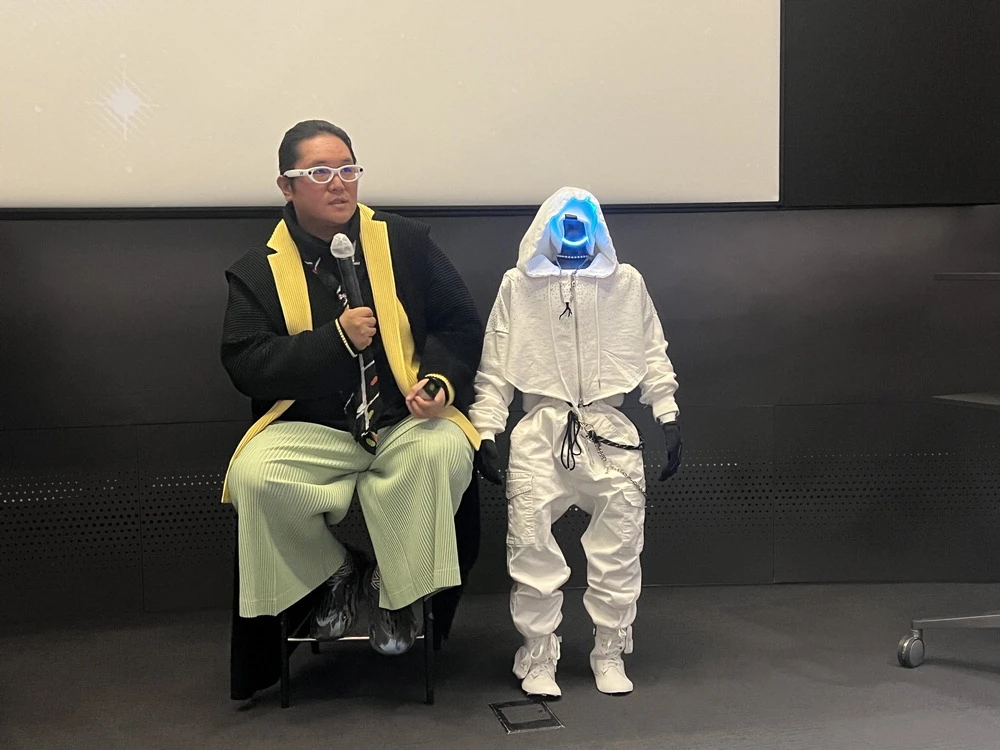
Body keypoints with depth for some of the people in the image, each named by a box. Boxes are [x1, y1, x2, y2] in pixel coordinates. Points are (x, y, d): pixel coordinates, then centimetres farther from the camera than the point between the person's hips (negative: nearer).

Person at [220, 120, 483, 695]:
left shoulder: (406, 242, 6)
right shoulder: (258, 271, 4)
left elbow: (463, 325, 8)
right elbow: (245, 363, -5)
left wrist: (441, 381, -12)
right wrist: (335, 338, -16)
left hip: (405, 423, 0)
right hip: (312, 431, 0)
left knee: (445, 450, -34)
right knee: (253, 474, -30)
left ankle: (396, 590, -8)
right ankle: (337, 573, 0)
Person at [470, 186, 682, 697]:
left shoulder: (626, 282, 8)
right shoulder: (518, 284, 5)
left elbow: (652, 355, 11)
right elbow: (495, 367, 5)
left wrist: (669, 418, 4)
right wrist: (485, 430, -1)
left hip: (609, 431, 1)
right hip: (542, 431, -1)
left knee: (619, 547, 3)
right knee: (531, 545, -6)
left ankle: (610, 653, 19)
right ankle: (538, 656, 10)